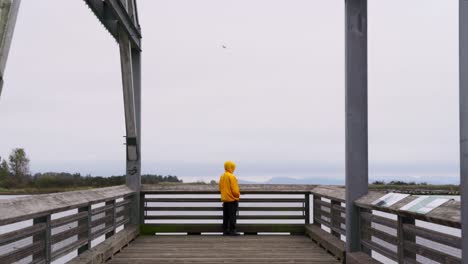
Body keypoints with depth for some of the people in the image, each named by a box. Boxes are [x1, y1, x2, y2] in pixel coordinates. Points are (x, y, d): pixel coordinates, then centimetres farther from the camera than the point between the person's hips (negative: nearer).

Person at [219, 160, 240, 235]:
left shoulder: (222, 177, 7)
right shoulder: (231, 177, -17)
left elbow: (220, 188, 13)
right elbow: (235, 190, -18)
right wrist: (238, 195, 0)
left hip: (225, 199, 7)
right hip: (232, 199, -7)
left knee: (226, 216, 12)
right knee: (232, 216, -4)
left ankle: (225, 229, 15)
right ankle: (232, 230, -4)